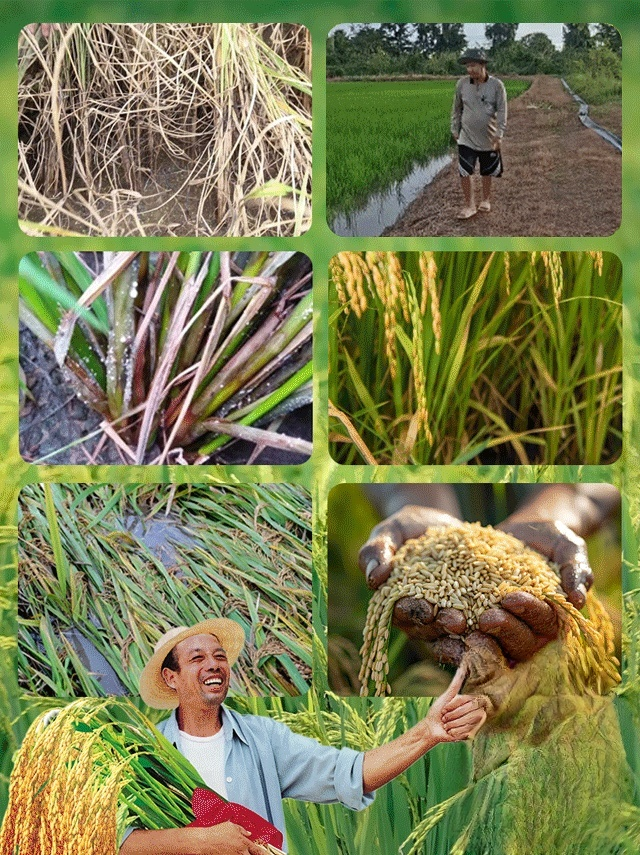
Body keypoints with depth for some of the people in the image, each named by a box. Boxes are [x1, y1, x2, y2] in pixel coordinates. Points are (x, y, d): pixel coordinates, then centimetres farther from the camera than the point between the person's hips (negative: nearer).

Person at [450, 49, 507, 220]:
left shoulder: (496, 85, -11)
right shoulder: (462, 84, -5)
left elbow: (502, 112, -8)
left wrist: (499, 135, -13)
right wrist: (455, 129, 10)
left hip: (489, 139, -1)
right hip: (467, 138, 1)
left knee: (487, 173, 13)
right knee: (464, 172, -6)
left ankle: (486, 200, 34)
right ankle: (469, 205, 8)